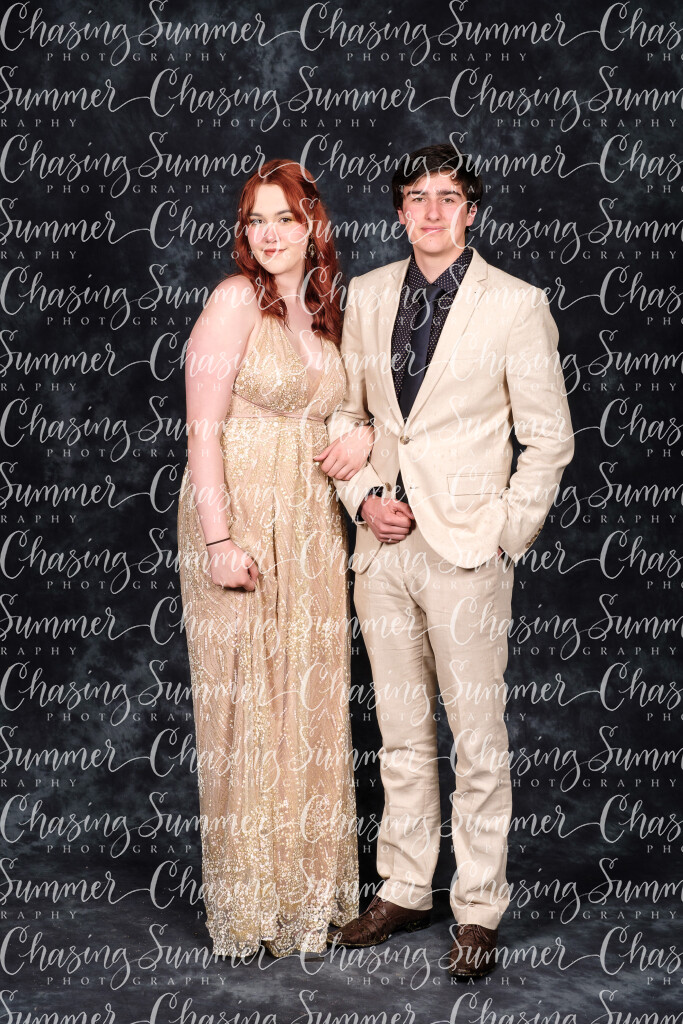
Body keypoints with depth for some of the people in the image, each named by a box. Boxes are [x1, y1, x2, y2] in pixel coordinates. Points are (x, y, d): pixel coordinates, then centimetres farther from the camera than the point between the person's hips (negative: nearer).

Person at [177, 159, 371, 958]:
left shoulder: (323, 313, 12)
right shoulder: (236, 299, -8)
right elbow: (203, 428, -13)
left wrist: (364, 435, 1)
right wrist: (219, 540, -20)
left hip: (311, 528, 6)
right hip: (239, 522, -6)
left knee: (309, 701, 10)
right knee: (245, 704, 1)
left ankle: (306, 885, 23)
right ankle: (247, 900, 14)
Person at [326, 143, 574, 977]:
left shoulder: (516, 306, -5)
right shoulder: (367, 295, 8)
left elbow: (550, 438, -2)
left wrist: (506, 535, -7)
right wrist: (362, 494, 2)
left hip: (467, 550, -4)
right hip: (383, 547, 5)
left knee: (478, 740, 3)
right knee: (401, 736, 15)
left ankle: (479, 911, 16)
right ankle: (403, 892, 28)